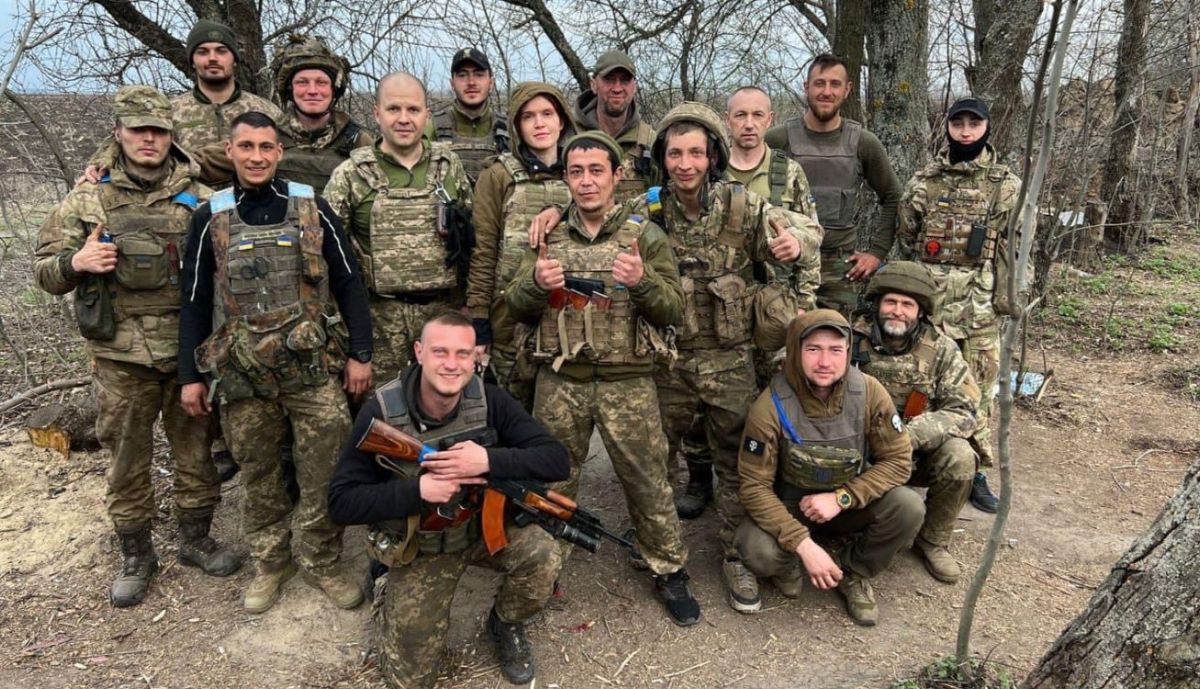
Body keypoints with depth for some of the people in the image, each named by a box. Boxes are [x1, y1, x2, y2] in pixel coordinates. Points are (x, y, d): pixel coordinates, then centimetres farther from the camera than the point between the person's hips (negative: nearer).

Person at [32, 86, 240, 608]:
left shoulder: (198, 197, 3)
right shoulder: (87, 200, 2)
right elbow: (43, 269, 5)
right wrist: (76, 262, -16)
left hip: (190, 349, 1)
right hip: (122, 356, 0)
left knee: (196, 448, 12)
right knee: (127, 457, 10)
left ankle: (196, 539, 31)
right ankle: (136, 554, 28)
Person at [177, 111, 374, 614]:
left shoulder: (312, 208, 2)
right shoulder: (210, 218, 5)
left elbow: (348, 283, 3)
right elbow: (194, 302, 8)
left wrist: (360, 353, -1)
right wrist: (190, 375, 5)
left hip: (312, 367, -1)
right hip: (242, 373, 1)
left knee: (324, 474, 2)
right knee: (259, 477, 12)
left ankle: (321, 563, 21)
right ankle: (269, 562, 30)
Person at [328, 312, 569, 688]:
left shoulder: (489, 399, -17)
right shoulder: (381, 412, -23)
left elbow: (557, 460, -21)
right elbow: (341, 503, -21)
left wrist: (489, 460, -36)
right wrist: (418, 490, -34)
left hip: (483, 525, 2)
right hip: (416, 547, -1)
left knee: (543, 555, -27)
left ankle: (506, 624, 6)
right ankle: (392, 595, 31)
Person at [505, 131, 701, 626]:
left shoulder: (645, 236, 1)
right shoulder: (547, 236, 7)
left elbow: (674, 309, -4)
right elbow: (516, 308, 6)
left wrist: (642, 282, -24)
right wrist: (536, 282, -16)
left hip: (628, 383, -2)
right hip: (559, 382, 2)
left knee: (647, 480, 7)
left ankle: (669, 571, 26)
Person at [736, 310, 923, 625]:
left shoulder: (869, 392, -18)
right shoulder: (771, 406, -25)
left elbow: (898, 459, -12)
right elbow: (755, 485, -21)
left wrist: (841, 498, -24)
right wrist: (803, 544, -30)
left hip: (849, 502, 2)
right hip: (790, 507, -2)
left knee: (908, 508, -25)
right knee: (757, 550, -31)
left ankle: (853, 572, 4)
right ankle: (791, 567, 8)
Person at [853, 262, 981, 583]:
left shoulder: (941, 350, -8)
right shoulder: (854, 339, -10)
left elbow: (963, 411, -13)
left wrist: (911, 434, -30)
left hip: (917, 455, 2)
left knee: (959, 458, -27)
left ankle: (933, 541, -1)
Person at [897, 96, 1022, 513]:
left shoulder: (1007, 187, 4)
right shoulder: (924, 182, 7)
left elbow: (1013, 252, 3)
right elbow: (905, 240, 11)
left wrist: (1008, 301, -1)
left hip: (979, 306, -1)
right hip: (927, 301, 1)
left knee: (977, 389, 5)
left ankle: (974, 471, 16)